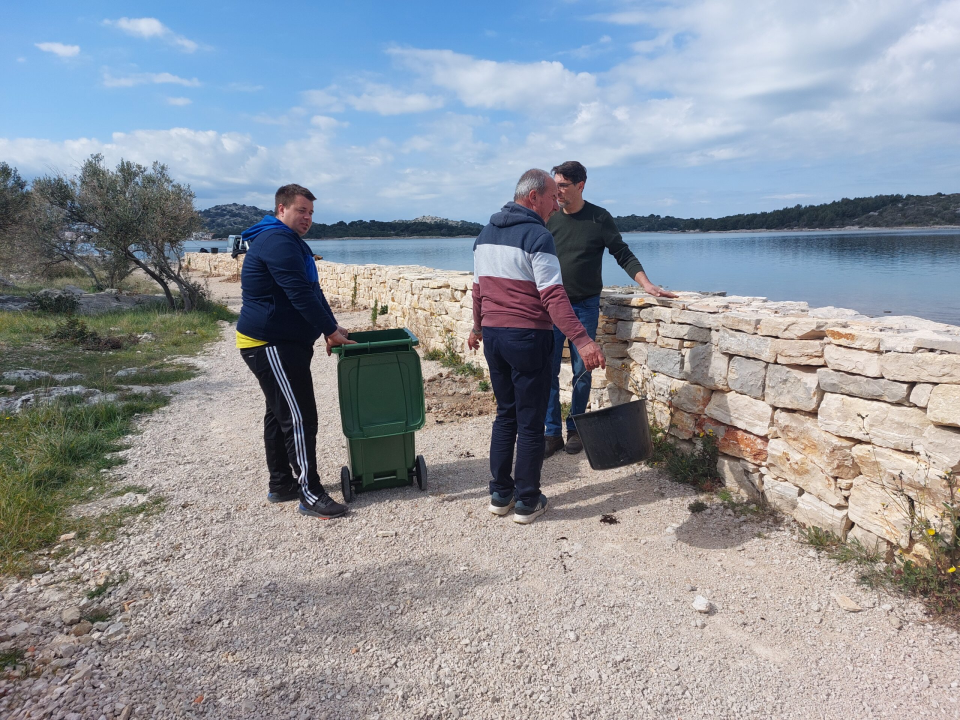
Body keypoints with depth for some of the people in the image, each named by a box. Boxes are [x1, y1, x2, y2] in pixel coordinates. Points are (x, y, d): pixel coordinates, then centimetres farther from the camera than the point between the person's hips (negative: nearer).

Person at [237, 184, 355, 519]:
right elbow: (300, 294, -22)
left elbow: (311, 290, 19)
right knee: (299, 418, -11)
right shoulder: (278, 242, -16)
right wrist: (331, 331, -15)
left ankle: (281, 484, 26)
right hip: (271, 345, -11)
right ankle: (310, 495, -5)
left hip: (283, 343, 11)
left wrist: (331, 327, 10)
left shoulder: (292, 242, 20)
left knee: (280, 414, 15)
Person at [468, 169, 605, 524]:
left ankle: (500, 495, 23)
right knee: (530, 423, 4)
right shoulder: (537, 235, -13)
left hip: (492, 336, 7)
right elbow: (552, 296, -23)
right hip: (528, 337, -7)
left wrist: (477, 327, 29)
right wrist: (582, 340, -27)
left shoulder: (485, 234, 11)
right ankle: (527, 502, 14)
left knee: (505, 415, 17)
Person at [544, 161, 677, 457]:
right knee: (548, 370, -2)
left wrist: (647, 285, -11)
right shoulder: (550, 218, 5)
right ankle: (552, 433, 8)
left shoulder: (599, 218, 0)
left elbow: (623, 255, 0)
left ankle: (575, 429, 19)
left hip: (585, 306, -1)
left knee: (582, 371, 3)